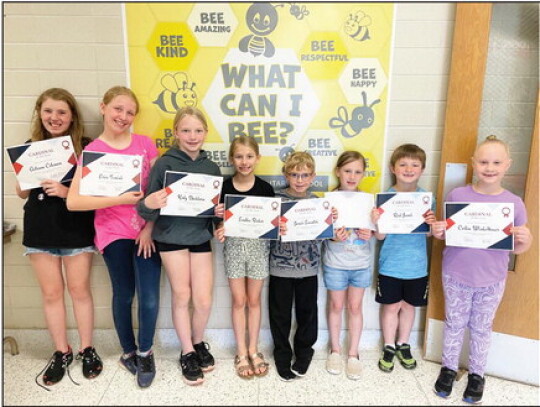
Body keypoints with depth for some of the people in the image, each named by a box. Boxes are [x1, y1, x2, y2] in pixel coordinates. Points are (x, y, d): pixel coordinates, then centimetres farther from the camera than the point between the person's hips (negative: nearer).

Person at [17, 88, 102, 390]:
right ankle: (62, 352, 27)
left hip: (76, 230, -3)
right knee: (51, 293, 11)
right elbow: (22, 192, 10)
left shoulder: (85, 146, -5)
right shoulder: (30, 147, 6)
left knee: (80, 289, 8)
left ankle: (87, 349, 24)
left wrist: (67, 191, -22)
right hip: (40, 231, 3)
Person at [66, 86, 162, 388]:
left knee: (150, 298, -2)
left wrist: (150, 228, -6)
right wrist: (119, 200, -19)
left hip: (147, 232, 1)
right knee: (124, 295, 13)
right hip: (114, 233, -1)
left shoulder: (146, 144, 2)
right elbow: (73, 201, -13)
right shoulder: (92, 152, -4)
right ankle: (128, 351, 38)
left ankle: (145, 352, 26)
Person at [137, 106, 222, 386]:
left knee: (204, 300, 4)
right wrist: (148, 204, -33)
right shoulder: (164, 164, -10)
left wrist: (220, 212, -10)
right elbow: (149, 211, -11)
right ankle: (187, 353, 29)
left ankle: (199, 343, 34)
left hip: (201, 237, 3)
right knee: (181, 296, 8)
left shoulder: (212, 167, 3)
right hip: (171, 237, -3)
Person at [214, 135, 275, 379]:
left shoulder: (265, 188, -5)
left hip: (258, 245, 0)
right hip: (234, 245, 0)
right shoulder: (224, 187, -4)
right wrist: (219, 231, -19)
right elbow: (219, 220, 1)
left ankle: (253, 350, 28)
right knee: (239, 301, 8)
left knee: (254, 300, 12)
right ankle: (241, 353, 23)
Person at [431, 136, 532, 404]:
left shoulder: (514, 203, -7)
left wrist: (525, 240, -21)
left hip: (492, 279, 1)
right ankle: (449, 368, 37)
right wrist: (437, 232, -21)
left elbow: (517, 248, 1)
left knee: (481, 327, 18)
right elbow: (445, 231, 1)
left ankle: (477, 374, 38)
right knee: (454, 323, 16)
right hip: (456, 275, 0)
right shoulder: (457, 195, -9)